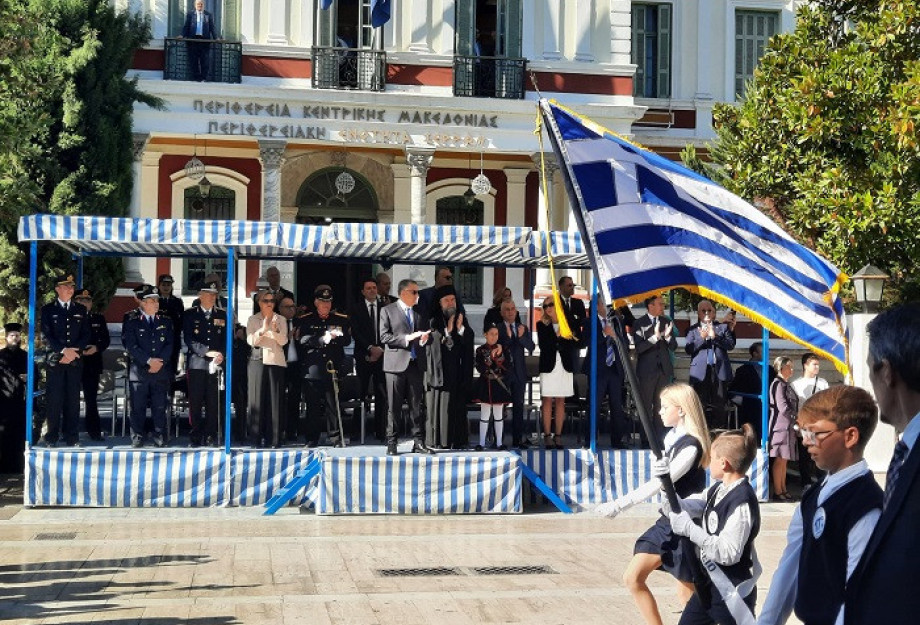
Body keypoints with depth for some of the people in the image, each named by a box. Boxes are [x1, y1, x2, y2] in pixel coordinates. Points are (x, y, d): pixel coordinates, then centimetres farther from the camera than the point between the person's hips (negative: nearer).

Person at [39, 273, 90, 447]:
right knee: (54, 399, -5)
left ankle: (72, 436, 5)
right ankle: (52, 437, 0)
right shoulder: (48, 310, 7)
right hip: (55, 361, -2)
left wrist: (74, 351, -7)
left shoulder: (81, 310, 15)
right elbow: (45, 335, -1)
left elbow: (86, 335, 9)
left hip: (75, 361, 2)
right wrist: (63, 351, -13)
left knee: (73, 399, 1)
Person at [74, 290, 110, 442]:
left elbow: (106, 339, 10)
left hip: (92, 364, 2)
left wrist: (97, 348, -9)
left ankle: (94, 431, 7)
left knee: (91, 398, 3)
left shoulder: (99, 319, 12)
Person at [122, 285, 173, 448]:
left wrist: (160, 361, -9)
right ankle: (137, 440, 7)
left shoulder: (165, 322, 13)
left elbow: (169, 344, 6)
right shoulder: (132, 322, 5)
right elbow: (131, 346, -5)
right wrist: (149, 361, -13)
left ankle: (160, 439, 6)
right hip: (138, 371, -2)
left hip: (160, 371, 2)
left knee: (160, 407, 1)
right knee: (138, 407, 0)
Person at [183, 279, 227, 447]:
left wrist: (221, 355, -7)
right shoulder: (190, 315, 8)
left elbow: (226, 339, 12)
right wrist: (207, 352, -13)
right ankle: (196, 437, 3)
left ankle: (210, 436, 4)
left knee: (213, 402, -1)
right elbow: (189, 339, -2)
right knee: (195, 402, -3)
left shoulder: (222, 315, 16)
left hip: (216, 364, 2)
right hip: (196, 363, -2)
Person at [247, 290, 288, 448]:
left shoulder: (281, 320, 13)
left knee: (275, 399, -4)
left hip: (276, 360, 1)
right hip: (258, 360, -1)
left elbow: (283, 341, 1)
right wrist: (262, 330, -18)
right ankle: (257, 439, -1)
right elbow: (251, 340, -2)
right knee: (258, 398, -4)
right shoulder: (252, 320, 11)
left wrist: (275, 330, -17)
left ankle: (274, 439, -3)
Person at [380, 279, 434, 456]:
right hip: (396, 364, -4)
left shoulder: (420, 313, 16)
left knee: (417, 406, 4)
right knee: (393, 407, -1)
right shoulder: (388, 311, 2)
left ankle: (419, 443, 9)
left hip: (416, 364, 4)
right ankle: (391, 443, 5)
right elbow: (384, 336, -7)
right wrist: (407, 338, -16)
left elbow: (425, 334, 21)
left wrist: (424, 339, -3)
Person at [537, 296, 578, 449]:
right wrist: (557, 336, -15)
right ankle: (547, 436, 1)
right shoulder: (542, 325, 5)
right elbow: (543, 345, -7)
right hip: (549, 366, -2)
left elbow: (575, 345, 4)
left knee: (560, 402, 4)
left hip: (565, 367, 2)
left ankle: (558, 436, 8)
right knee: (547, 401, -2)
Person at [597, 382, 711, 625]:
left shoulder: (691, 447, -20)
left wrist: (619, 505, -31)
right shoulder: (671, 437, 6)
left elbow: (658, 483, -27)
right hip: (668, 521, 8)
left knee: (687, 592, 4)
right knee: (633, 578, 3)